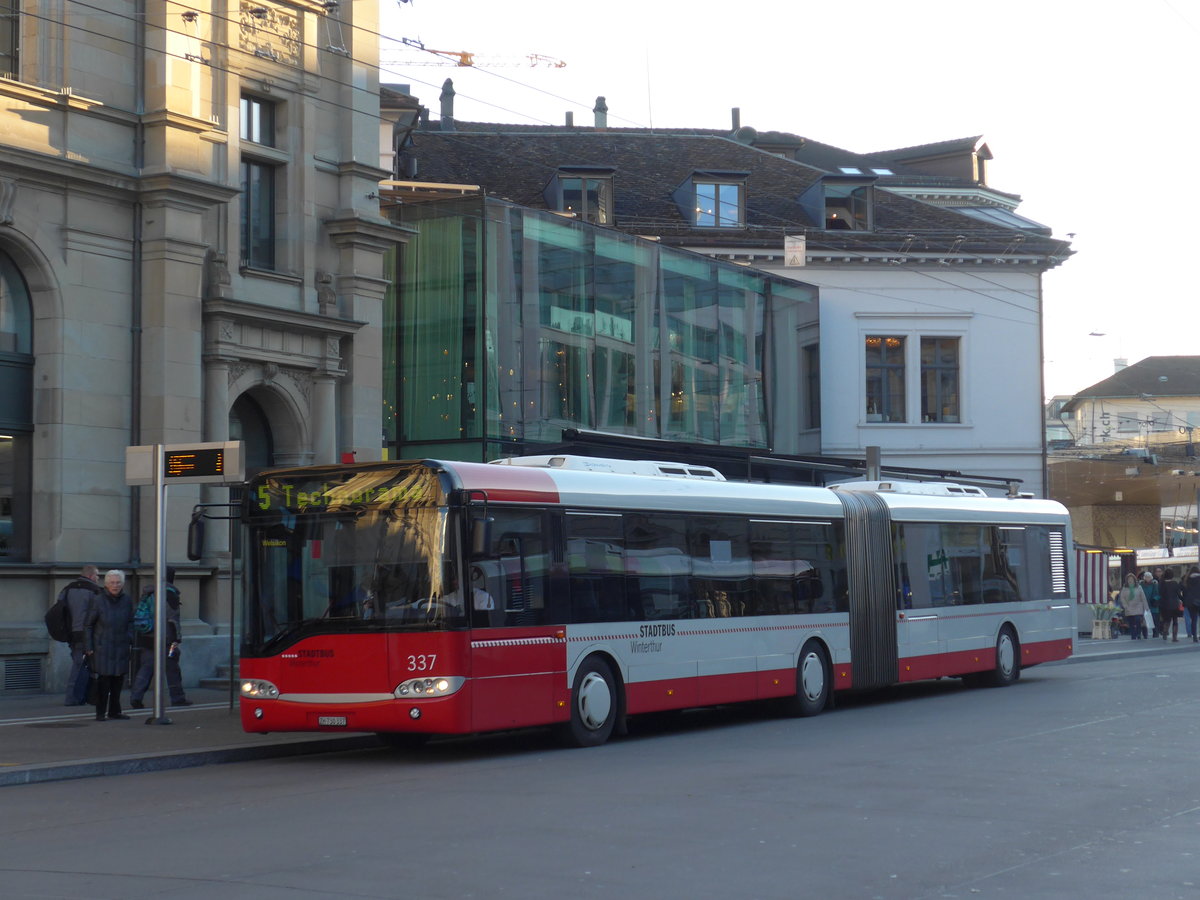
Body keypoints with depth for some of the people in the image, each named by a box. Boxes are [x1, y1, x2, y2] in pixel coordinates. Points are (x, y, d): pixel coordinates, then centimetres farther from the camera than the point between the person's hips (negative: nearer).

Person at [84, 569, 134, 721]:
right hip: (102, 647, -4)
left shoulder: (127, 600, 2)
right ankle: (100, 712, 1)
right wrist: (88, 646, -5)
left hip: (121, 646, 4)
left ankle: (114, 710, 20)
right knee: (104, 679, -7)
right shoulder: (99, 601, -9)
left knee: (118, 679, 8)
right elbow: (88, 625, -2)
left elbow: (130, 621, 17)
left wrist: (130, 637, 2)